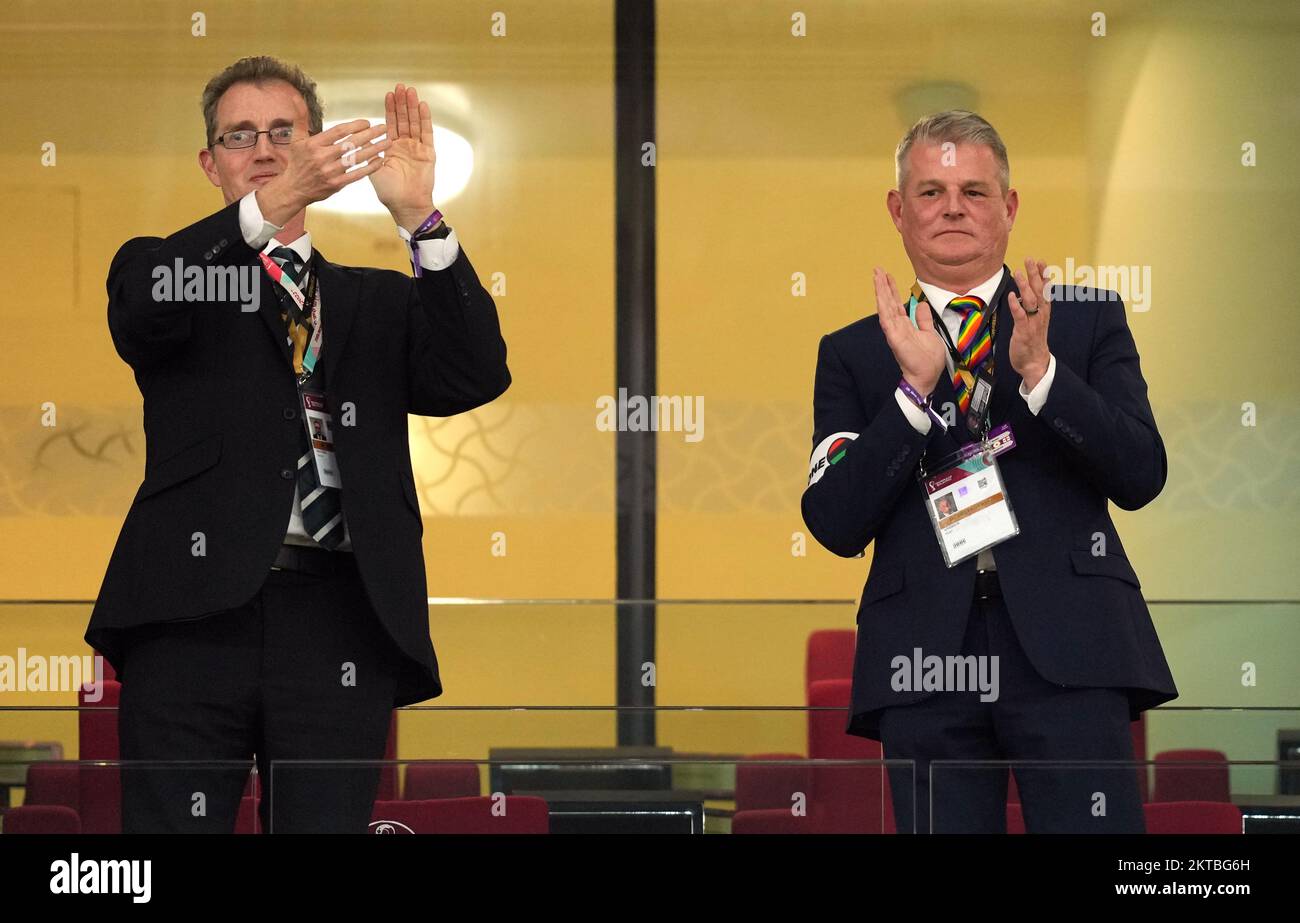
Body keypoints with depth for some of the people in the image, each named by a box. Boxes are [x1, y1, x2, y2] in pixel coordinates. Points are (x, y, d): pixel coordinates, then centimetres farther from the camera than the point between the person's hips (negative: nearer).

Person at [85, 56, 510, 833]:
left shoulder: (380, 301, 22)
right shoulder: (163, 269, 16)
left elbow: (477, 378, 4)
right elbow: (140, 313, -8)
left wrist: (419, 216, -7)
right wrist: (274, 203, -22)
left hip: (340, 622, 2)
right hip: (196, 611, -1)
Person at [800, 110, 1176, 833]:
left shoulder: (1088, 321, 13)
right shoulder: (852, 354, 13)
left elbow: (1141, 476, 2)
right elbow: (836, 525, 2)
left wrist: (1040, 371, -10)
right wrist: (915, 387, -9)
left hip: (1067, 650, -1)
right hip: (925, 659, 1)